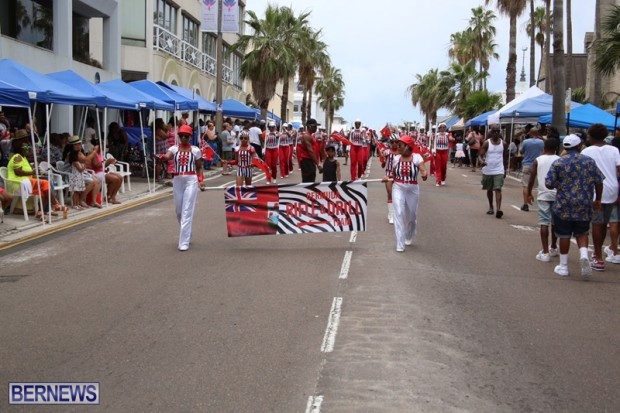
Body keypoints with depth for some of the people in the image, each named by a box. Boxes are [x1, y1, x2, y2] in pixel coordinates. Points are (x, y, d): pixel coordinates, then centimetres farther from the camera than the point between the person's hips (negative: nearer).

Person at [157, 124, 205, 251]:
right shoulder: (174, 148, 4)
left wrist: (200, 180, -2)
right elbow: (168, 156, -18)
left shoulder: (195, 150, 5)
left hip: (191, 180, -2)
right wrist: (162, 157, -41)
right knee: (179, 210, 12)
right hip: (177, 180, 3)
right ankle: (186, 234, 37)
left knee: (187, 211, -9)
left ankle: (184, 242, -10)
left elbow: (199, 167, 11)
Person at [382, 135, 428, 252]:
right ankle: (400, 244, -9)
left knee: (411, 215, 14)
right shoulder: (396, 158, 1)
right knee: (399, 214, -12)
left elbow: (423, 171, -21)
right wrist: (388, 178, -8)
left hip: (412, 190, -1)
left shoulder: (417, 157, -10)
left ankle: (409, 237, 43)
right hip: (398, 188, 1)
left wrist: (424, 175, -44)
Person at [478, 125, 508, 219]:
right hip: (487, 170, 1)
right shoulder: (486, 143, -5)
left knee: (498, 189, -13)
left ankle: (498, 209, -22)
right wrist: (481, 161, -30)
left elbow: (505, 157, 13)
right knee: (489, 190, 14)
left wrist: (505, 169, 17)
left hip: (499, 171, -1)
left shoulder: (503, 144, 1)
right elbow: (480, 155, -8)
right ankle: (491, 207, 31)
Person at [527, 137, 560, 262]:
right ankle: (553, 248, 32)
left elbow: (532, 179, 3)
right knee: (555, 222, 16)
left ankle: (545, 252, -9)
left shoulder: (538, 160, 2)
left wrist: (529, 194, 14)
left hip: (543, 194, -2)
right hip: (557, 194, 2)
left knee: (544, 222, -3)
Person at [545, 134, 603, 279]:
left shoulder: (558, 163, -6)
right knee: (581, 233, 17)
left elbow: (549, 184, -8)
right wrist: (598, 199, 15)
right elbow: (599, 182, 2)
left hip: (564, 206, -2)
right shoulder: (590, 161, 0)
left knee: (564, 235, 9)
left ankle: (563, 267, 16)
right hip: (584, 206, 2)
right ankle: (584, 255, -10)